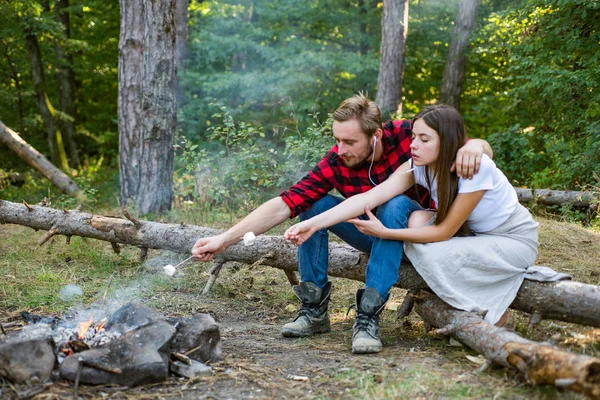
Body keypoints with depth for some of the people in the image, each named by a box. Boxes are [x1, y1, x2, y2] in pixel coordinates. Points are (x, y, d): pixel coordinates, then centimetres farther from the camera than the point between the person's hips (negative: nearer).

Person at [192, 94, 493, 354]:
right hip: (375, 234, 3)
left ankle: (368, 316, -35)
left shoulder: (406, 135, -21)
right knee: (313, 203, -17)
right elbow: (285, 204, -23)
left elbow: (484, 148, -15)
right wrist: (224, 240, -31)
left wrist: (472, 146, -41)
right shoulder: (335, 163, -18)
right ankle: (315, 310, -13)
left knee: (395, 204, -34)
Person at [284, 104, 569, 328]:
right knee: (418, 220, -21)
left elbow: (445, 231, -27)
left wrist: (385, 233, -32)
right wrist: (313, 223, -35)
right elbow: (369, 198, -25)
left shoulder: (476, 167, -31)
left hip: (516, 238, -6)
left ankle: (495, 314, -5)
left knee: (436, 255, -29)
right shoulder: (418, 167, -14)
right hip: (472, 234, 6)